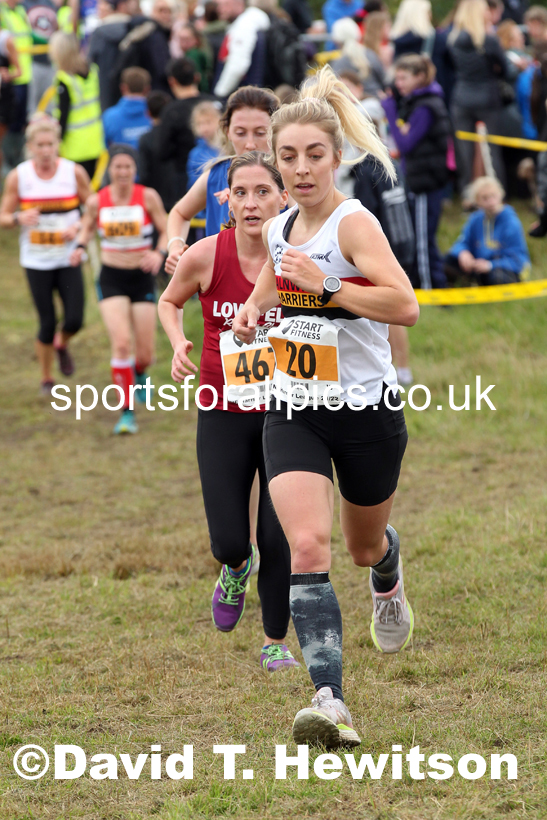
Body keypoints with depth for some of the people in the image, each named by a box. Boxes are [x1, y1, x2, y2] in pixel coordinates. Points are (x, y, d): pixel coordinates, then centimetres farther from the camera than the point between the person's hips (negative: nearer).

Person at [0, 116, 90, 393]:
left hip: (69, 258, 1)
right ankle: (46, 378, 23)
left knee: (75, 320, -8)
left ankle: (62, 344, 29)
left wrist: (78, 227, -15)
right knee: (47, 323, 0)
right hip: (36, 262, -1)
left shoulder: (74, 173, -4)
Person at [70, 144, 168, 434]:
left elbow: (167, 231, 0)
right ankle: (127, 412, -10)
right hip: (111, 279, 0)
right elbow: (87, 226, 17)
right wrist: (80, 246, -3)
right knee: (121, 342, -19)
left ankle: (138, 372, 44)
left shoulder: (148, 197, -7)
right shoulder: (96, 201, -3)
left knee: (145, 353, 3)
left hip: (142, 278, 0)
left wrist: (159, 254, -20)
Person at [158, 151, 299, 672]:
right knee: (228, 542, -2)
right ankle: (236, 569, 38)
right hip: (224, 416, 0)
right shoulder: (205, 257, -11)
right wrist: (178, 344, -7)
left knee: (280, 540, -2)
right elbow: (169, 302, 10)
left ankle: (276, 642, 21)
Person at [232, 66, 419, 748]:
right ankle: (329, 701, -26)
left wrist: (326, 285, -33)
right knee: (307, 546, -18)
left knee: (365, 545, 20)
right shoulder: (278, 228, 4)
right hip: (293, 411, 3)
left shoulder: (354, 223, -16)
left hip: (366, 414, -3)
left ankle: (388, 585, 60)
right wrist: (252, 307, 9)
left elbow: (406, 306, -29)